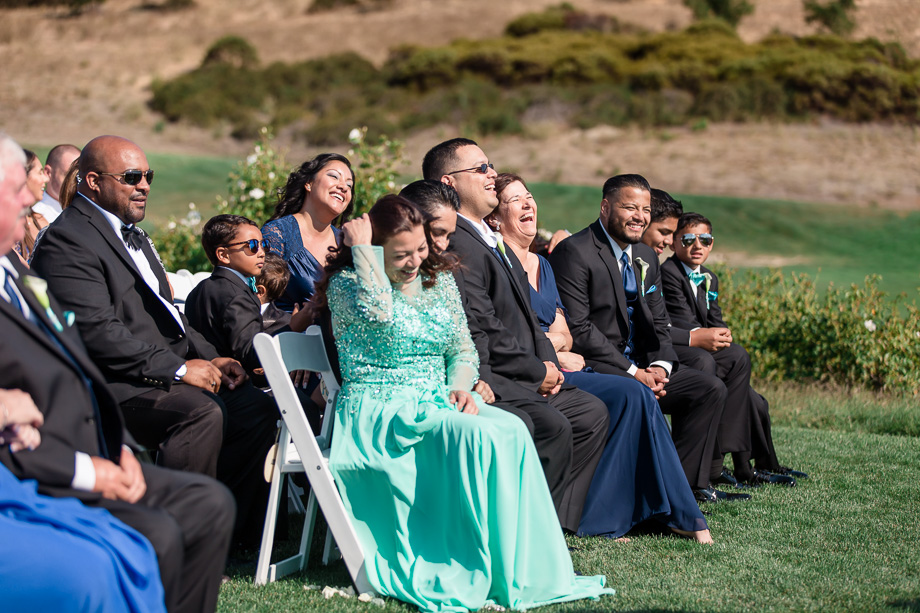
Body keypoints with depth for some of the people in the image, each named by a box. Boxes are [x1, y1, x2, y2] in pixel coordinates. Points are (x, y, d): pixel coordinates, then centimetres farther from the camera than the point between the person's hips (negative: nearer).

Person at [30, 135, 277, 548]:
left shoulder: (129, 233, 22)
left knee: (258, 409, -1)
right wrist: (178, 369, -22)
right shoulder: (67, 240, -11)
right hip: (114, 384, -10)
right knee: (202, 412, -32)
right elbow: (97, 331, -21)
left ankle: (230, 534, 4)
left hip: (167, 370, 10)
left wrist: (210, 358, 8)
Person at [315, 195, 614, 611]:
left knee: (511, 431, -25)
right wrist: (361, 247, -18)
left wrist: (460, 386, -4)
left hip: (439, 403, 6)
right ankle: (483, 574, -27)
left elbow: (462, 350, 17)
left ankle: (524, 569, -23)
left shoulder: (440, 282, 14)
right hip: (380, 411, -6)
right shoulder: (345, 283, -4)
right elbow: (379, 314, -27)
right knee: (478, 436, -32)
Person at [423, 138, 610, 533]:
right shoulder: (458, 245, -16)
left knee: (592, 413, 10)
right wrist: (538, 371, -11)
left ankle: (555, 521, 8)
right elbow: (481, 330, -21)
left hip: (521, 377, 11)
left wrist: (548, 360, 7)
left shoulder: (492, 241, 20)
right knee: (553, 426, -27)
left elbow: (524, 315, 24)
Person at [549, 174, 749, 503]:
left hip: (639, 366, 9)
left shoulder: (645, 257, 16)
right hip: (593, 367, -9)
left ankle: (688, 481, 0)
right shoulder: (574, 252, -12)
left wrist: (660, 365, -5)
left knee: (711, 388, -3)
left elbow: (659, 323, 17)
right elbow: (577, 328, -18)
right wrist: (632, 372, -19)